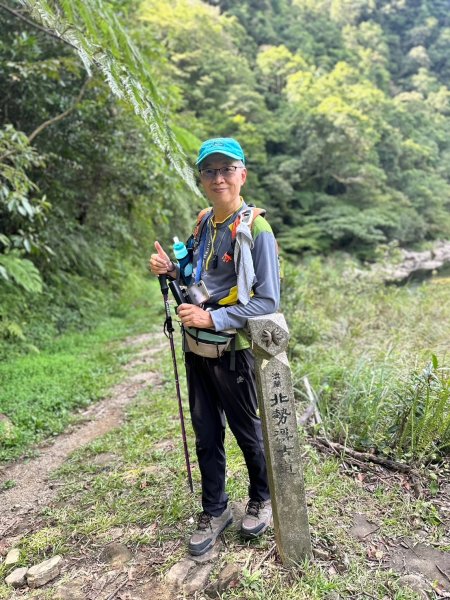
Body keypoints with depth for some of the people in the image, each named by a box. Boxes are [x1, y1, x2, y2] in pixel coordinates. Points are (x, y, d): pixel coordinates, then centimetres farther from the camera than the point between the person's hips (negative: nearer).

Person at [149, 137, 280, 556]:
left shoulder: (256, 229, -15)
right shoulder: (204, 222, 6)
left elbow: (267, 301, -18)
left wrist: (213, 319, -24)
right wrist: (172, 270, -2)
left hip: (232, 351, -6)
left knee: (248, 432, 14)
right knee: (206, 436, 15)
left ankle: (262, 500, 39)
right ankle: (214, 511, 35)